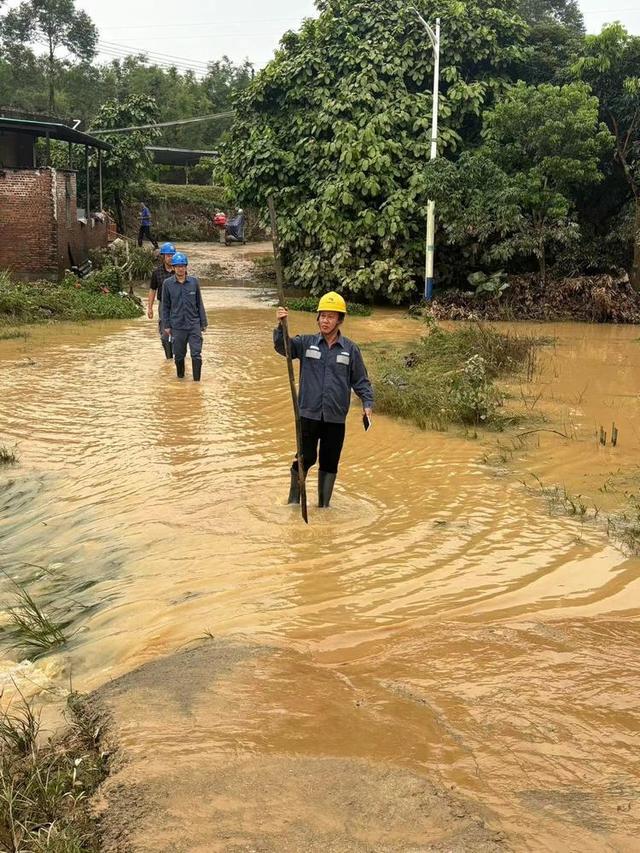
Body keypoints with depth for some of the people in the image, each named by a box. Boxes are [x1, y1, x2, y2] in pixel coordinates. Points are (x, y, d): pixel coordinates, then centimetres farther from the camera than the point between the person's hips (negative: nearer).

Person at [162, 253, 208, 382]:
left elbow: (199, 304, 6)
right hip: (177, 326, 0)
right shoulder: (168, 283, -2)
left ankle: (197, 381, 3)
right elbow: (165, 306, 4)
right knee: (179, 355, 10)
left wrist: (203, 323, 6)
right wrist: (166, 326, 2)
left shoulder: (194, 282, 0)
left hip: (194, 325, 0)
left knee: (196, 355, -5)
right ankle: (180, 378, 30)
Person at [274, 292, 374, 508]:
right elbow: (282, 346, -13)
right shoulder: (306, 343, 2)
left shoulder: (350, 349, 3)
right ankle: (294, 498, 23)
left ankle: (324, 505, 26)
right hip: (308, 415, -1)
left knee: (330, 463, 10)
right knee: (305, 459, 1)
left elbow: (361, 380, 7)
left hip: (336, 418, 1)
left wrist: (367, 403, -6)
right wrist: (281, 325, -30)